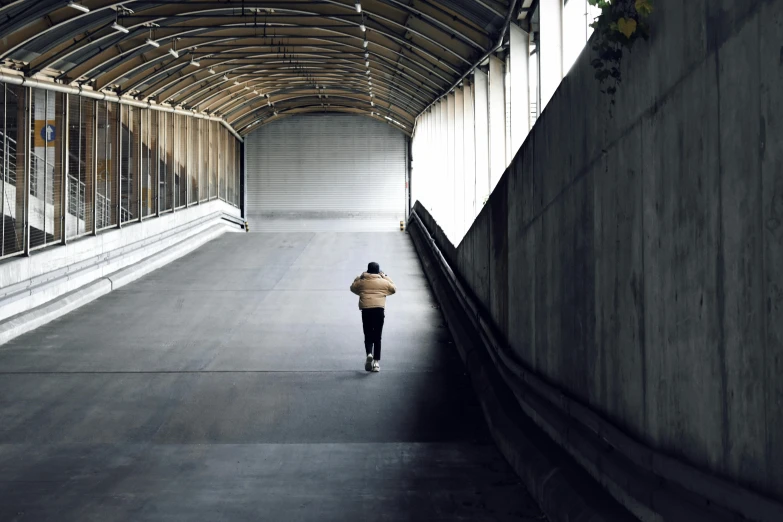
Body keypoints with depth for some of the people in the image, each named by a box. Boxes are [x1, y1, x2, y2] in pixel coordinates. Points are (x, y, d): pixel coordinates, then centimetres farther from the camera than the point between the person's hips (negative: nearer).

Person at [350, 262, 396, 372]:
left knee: (368, 336, 9)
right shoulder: (383, 282, 8)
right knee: (377, 337, 6)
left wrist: (359, 278, 26)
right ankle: (376, 362, 1)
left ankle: (369, 354, -19)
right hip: (379, 309, 0)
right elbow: (394, 289, 25)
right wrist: (386, 277, 27)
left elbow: (353, 287, 25)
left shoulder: (362, 282, 7)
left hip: (366, 310, 0)